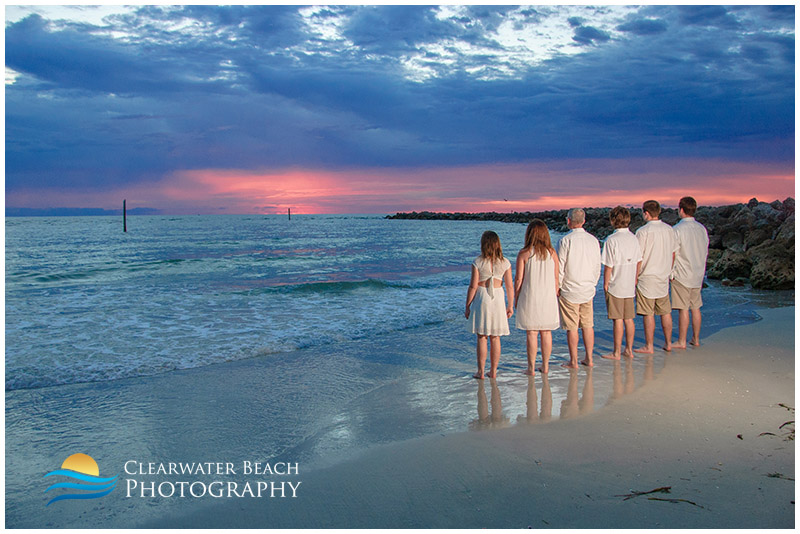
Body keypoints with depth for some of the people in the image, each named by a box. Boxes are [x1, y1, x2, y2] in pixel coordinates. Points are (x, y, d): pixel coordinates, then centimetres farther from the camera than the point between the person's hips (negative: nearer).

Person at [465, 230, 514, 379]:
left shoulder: (478, 262, -8)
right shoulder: (505, 263, -1)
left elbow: (473, 286, -8)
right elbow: (509, 286, 2)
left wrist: (468, 306, 0)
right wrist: (510, 306, 12)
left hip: (481, 299, -2)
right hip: (498, 299, 2)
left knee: (482, 337, 5)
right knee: (495, 338, 11)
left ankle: (480, 372, 7)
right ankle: (493, 371, 16)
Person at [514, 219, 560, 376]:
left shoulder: (524, 254, -9)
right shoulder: (552, 253, 0)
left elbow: (519, 280, -7)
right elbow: (556, 278, 2)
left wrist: (515, 299, 4)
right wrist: (556, 296, 13)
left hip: (530, 299, -3)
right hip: (548, 298, 3)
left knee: (531, 334, 2)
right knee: (546, 333, 12)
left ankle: (531, 368, 7)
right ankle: (545, 366, 20)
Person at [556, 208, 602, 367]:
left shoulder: (565, 241, -14)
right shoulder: (593, 240, 3)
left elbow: (560, 267, -12)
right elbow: (597, 267, 10)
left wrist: (557, 287, 0)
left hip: (569, 290, -5)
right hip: (588, 290, 5)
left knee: (572, 327, 2)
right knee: (588, 325, 12)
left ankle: (573, 362, 9)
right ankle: (589, 359, 19)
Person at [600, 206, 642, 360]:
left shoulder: (612, 240, -15)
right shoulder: (633, 238, 4)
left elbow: (608, 266, -15)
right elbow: (639, 261, 9)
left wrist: (605, 284, -4)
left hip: (615, 286, -6)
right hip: (629, 286, 6)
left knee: (618, 320, -1)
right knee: (629, 319, 12)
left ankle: (616, 352, 6)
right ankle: (629, 350, 20)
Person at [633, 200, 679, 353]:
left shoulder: (643, 231, -14)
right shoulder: (669, 229, 5)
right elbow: (673, 254, 13)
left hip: (647, 278, -6)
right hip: (664, 278, 6)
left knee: (648, 314, -1)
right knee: (666, 312, 13)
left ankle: (649, 346, 4)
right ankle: (668, 343, 21)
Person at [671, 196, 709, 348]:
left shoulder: (677, 229, -14)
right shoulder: (702, 228, 6)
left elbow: (672, 254, -13)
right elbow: (705, 252, 14)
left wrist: (671, 273, -4)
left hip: (682, 275, -7)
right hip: (698, 275, 7)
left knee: (683, 309, -3)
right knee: (695, 308, 13)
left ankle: (682, 342, 3)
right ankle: (696, 339, 21)